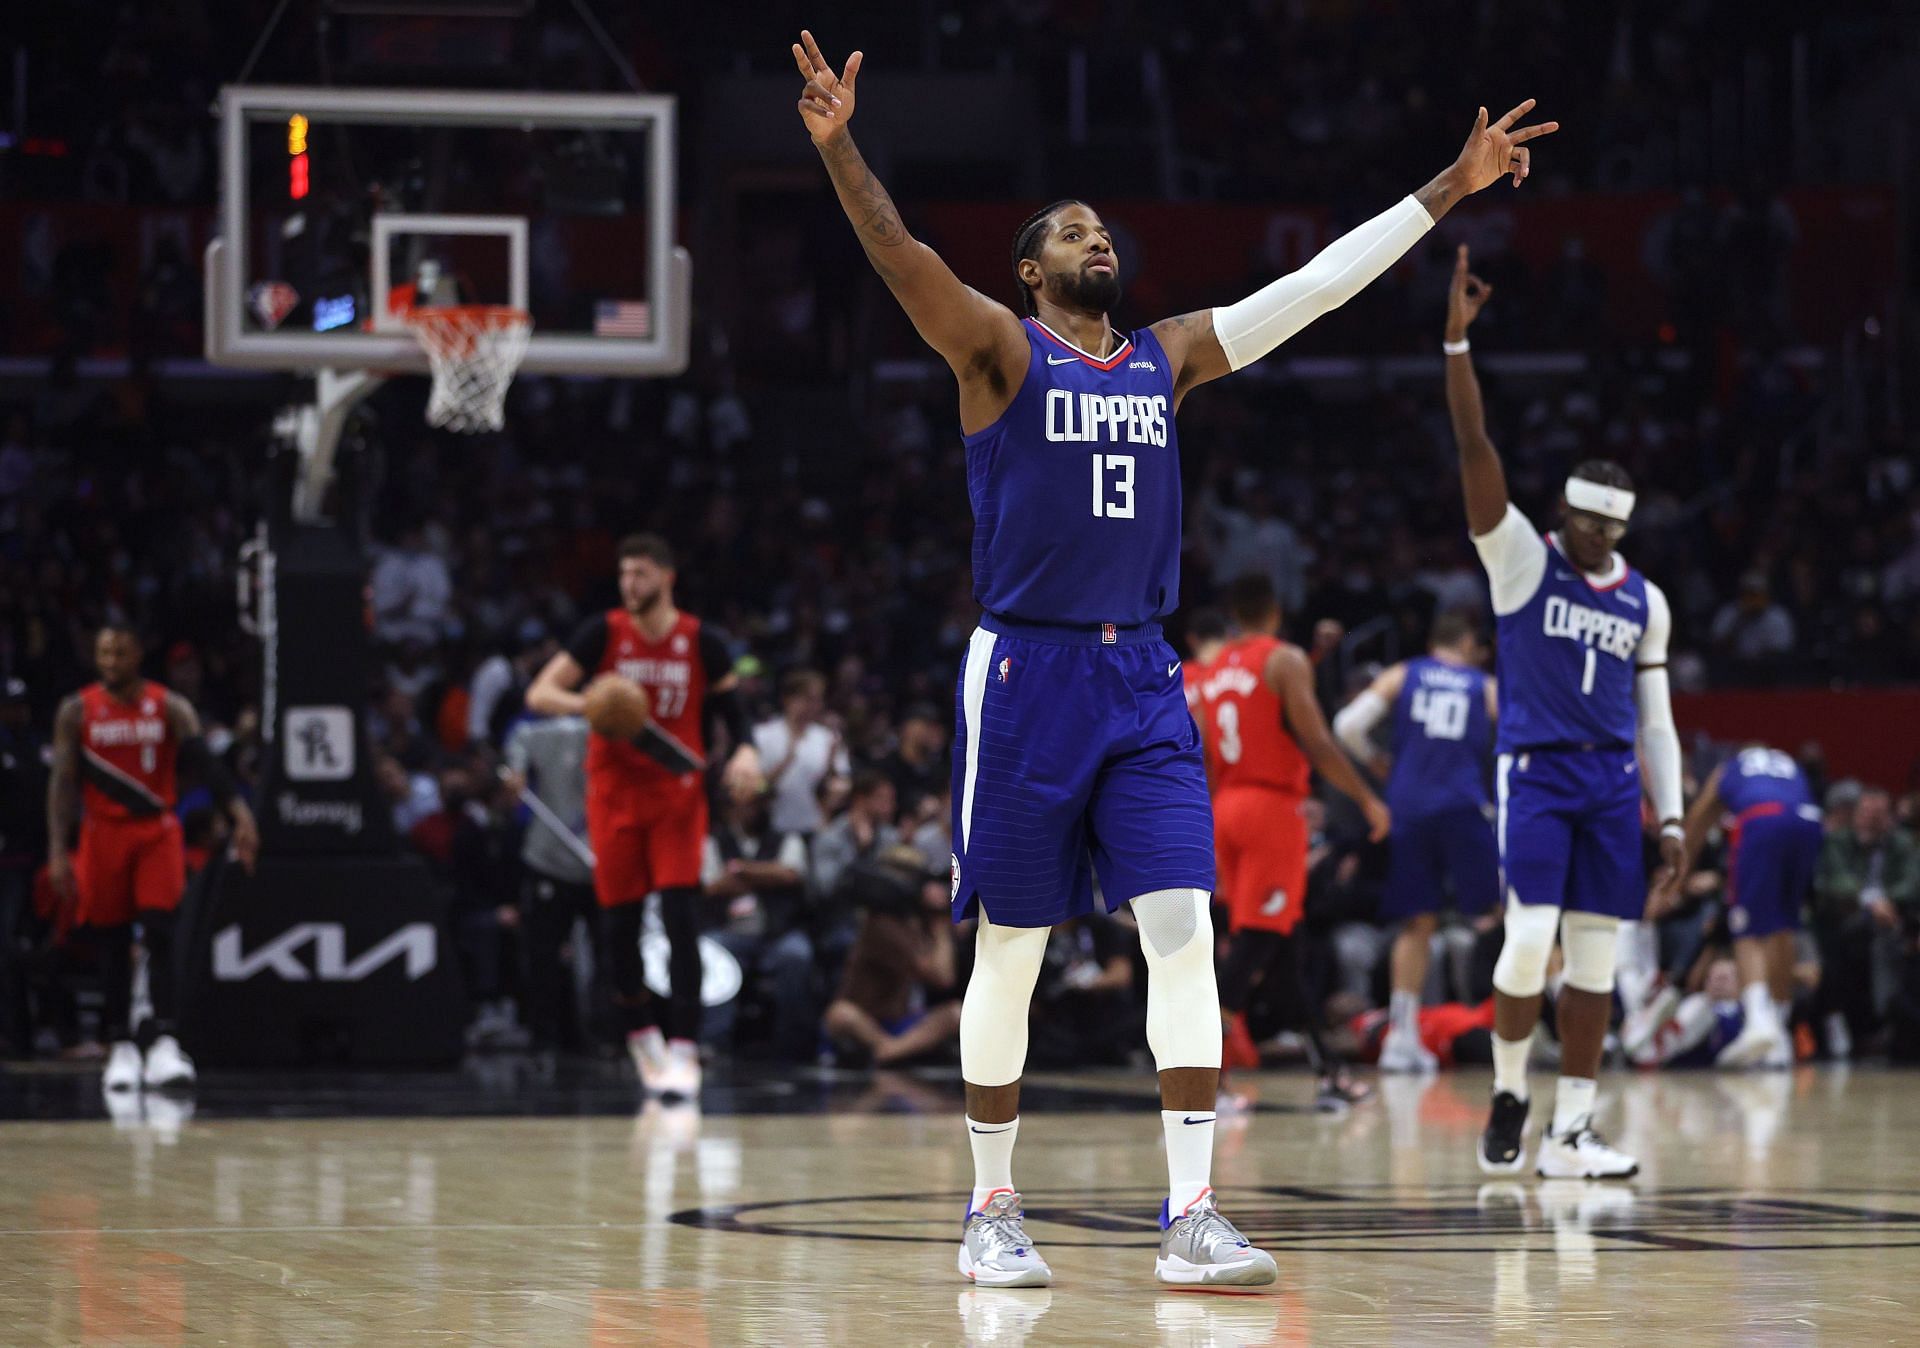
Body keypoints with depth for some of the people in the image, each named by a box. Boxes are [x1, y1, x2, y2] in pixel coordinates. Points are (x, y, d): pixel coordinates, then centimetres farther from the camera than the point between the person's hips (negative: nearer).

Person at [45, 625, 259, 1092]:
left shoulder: (171, 708, -2)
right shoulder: (76, 712, 0)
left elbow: (204, 764, -12)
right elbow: (63, 782, -2)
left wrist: (239, 814, -27)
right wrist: (58, 852, -11)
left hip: (158, 832, -1)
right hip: (103, 835, 1)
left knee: (158, 934, -15)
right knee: (112, 944, 5)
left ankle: (165, 1044, -20)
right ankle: (121, 1048, 15)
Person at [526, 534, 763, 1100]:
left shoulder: (701, 642, -1)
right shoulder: (603, 633, -2)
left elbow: (730, 706, 11)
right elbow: (539, 694, -3)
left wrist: (744, 750, -11)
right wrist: (591, 703, -23)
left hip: (678, 796, -1)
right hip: (615, 793, 1)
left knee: (681, 919, -13)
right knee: (619, 922, 4)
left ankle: (683, 1049, -15)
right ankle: (641, 1036, 24)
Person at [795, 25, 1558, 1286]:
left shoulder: (1168, 356, 14)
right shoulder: (1000, 352, 0)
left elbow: (1323, 282, 14)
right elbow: (901, 257, -18)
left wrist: (1452, 187, 11)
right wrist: (838, 146, -35)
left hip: (1143, 679, 4)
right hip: (1026, 672, -4)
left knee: (1184, 929, -8)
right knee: (1011, 950, 2)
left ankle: (1192, 1216, -10)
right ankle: (994, 1210, 13)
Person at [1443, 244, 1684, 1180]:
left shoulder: (1645, 601, 12)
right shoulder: (1522, 561, 1)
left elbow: (1655, 719, 15)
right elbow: (1475, 450, -10)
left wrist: (1672, 819, 6)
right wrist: (1456, 341, -20)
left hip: (1613, 783, 4)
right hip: (1534, 770, -4)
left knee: (1595, 960, 1)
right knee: (1530, 938, -16)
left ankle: (1569, 1134, 6)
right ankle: (1508, 1094, 7)